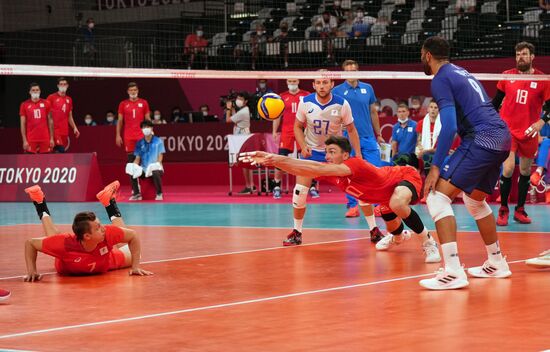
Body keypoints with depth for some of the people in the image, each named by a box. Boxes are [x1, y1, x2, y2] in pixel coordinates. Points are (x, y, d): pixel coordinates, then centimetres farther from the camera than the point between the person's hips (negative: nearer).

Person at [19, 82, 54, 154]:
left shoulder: (46, 103, 5)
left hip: (45, 139, 1)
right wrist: (24, 140, -6)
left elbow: (50, 121, 8)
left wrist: (51, 138, 3)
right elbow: (23, 124, 1)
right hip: (31, 139, -1)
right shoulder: (24, 105, 1)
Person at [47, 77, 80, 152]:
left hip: (65, 131, 6)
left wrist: (74, 128, 12)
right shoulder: (51, 98, -2)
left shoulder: (69, 100, 15)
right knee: (61, 150, -19)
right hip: (55, 131, -6)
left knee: (62, 151, 4)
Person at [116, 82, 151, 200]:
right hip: (128, 137, 1)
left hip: (142, 136, -1)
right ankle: (135, 190, 2)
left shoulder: (144, 103, 8)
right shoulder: (123, 104, 9)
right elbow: (120, 121, 9)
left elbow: (147, 119, 9)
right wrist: (118, 135, 2)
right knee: (131, 161, 0)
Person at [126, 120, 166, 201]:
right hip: (144, 168, 3)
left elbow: (160, 157, -6)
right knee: (132, 173, -26)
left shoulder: (158, 141, 0)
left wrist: (156, 165, -25)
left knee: (156, 173, -38)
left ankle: (159, 194, -17)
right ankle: (137, 194, -11)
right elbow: (137, 158, 7)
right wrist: (134, 166, -15)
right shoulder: (140, 143, 8)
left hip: (155, 168, -3)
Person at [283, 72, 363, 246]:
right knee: (299, 192, -10)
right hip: (311, 151, 1)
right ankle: (297, 233, 10)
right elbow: (298, 127, 3)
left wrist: (358, 155, -7)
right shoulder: (305, 102, -11)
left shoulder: (342, 104, -14)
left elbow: (351, 129, -2)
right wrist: (303, 146, -14)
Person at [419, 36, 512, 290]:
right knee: (474, 200, 28)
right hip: (502, 138, 9)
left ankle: (453, 272, -24)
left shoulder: (441, 80, -5)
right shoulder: (461, 73, 23)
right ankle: (496, 264, 34)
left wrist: (436, 166, -15)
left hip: (481, 140, -9)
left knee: (437, 197, -12)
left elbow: (449, 126, -16)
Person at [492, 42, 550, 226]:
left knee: (525, 171, 9)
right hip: (507, 129, -1)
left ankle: (520, 210, 22)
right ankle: (503, 210, -1)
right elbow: (496, 100, 13)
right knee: (508, 169, -14)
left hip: (529, 132, 1)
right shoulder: (507, 76, 1)